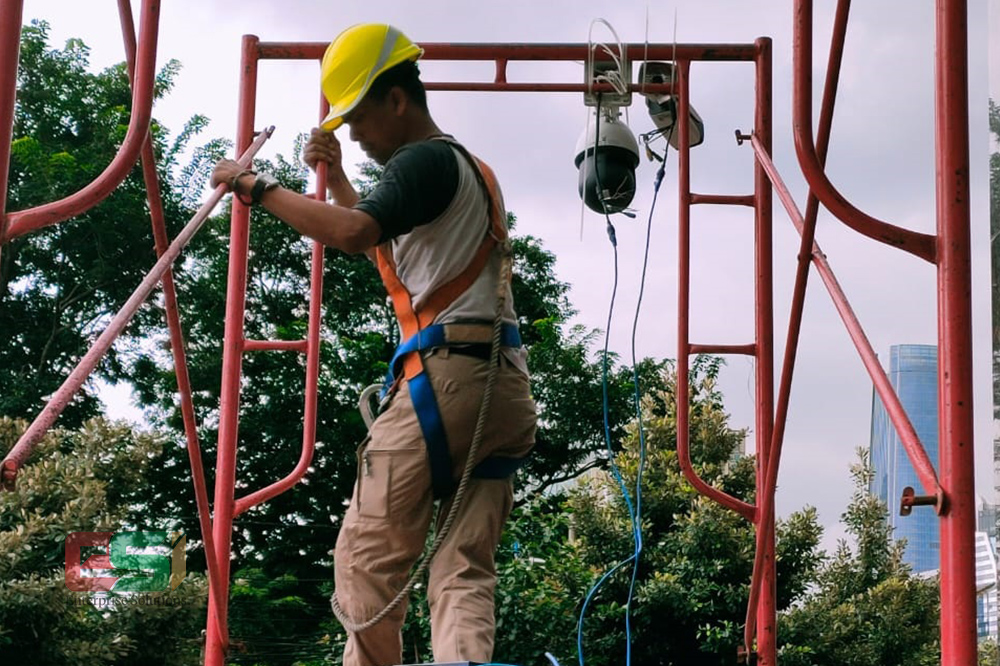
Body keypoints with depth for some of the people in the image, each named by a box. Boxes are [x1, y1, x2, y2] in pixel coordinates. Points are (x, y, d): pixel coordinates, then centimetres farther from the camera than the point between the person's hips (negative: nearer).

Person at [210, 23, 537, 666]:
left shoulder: (426, 161, -4)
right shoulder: (471, 168, 27)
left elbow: (352, 233, -22)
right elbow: (385, 244, 40)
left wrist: (257, 187, -12)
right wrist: (336, 178, 32)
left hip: (446, 376, -9)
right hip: (506, 389, 9)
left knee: (368, 559, -3)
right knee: (466, 571, 1)